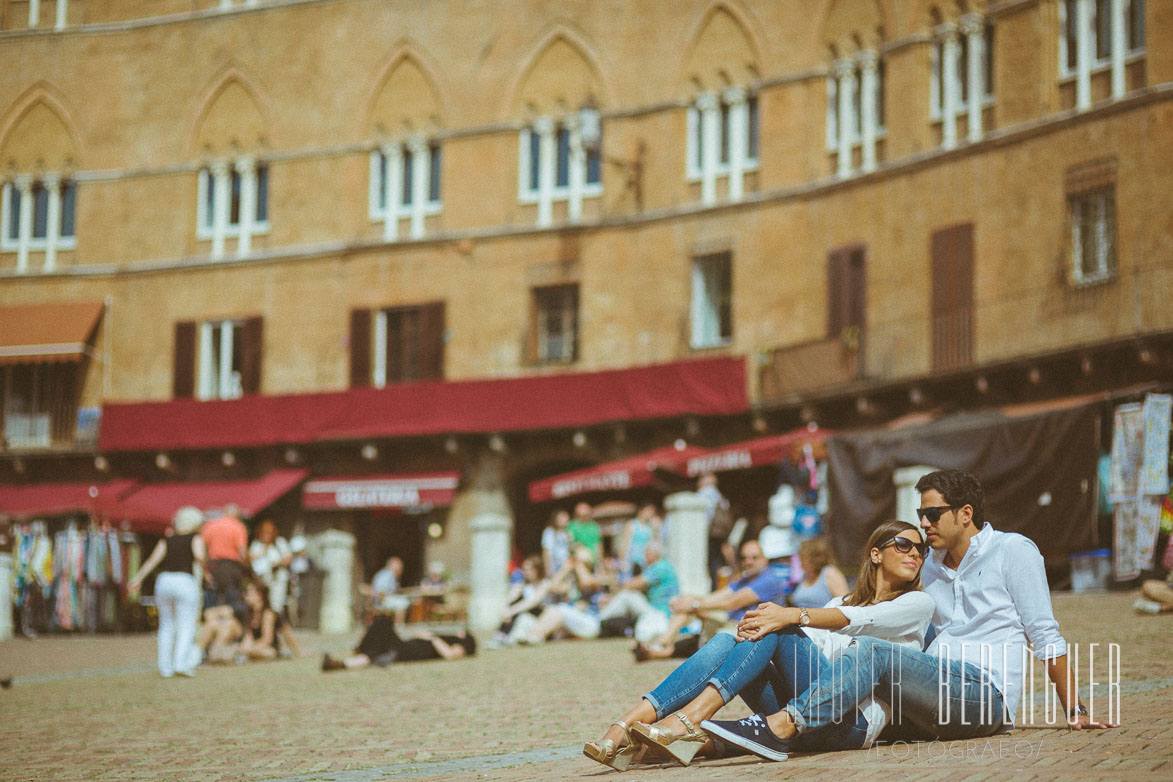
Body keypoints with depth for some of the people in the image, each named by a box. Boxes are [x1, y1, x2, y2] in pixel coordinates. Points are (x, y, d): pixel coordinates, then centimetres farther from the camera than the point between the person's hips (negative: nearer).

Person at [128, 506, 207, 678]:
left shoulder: (167, 540, 15)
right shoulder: (195, 538, 6)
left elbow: (154, 559, 1)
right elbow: (199, 555, -13)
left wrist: (138, 578, -2)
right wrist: (205, 569, 4)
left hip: (164, 580, 4)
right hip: (185, 582, -4)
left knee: (167, 626, 12)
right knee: (186, 626, 0)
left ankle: (165, 667, 7)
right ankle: (181, 663, -15)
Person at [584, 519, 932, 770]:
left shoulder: (918, 603, 15)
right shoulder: (839, 602, 32)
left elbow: (859, 620, -6)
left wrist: (792, 615, -23)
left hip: (855, 719, -5)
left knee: (776, 631, -25)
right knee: (725, 642, -18)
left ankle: (686, 722, -43)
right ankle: (622, 732, -37)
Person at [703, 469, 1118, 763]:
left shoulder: (1013, 551, 3)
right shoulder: (930, 568, 23)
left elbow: (1046, 637, 0)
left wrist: (1075, 712, -2)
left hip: (984, 693, -8)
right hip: (938, 690, 8)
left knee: (873, 652, -27)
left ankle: (780, 728, -38)